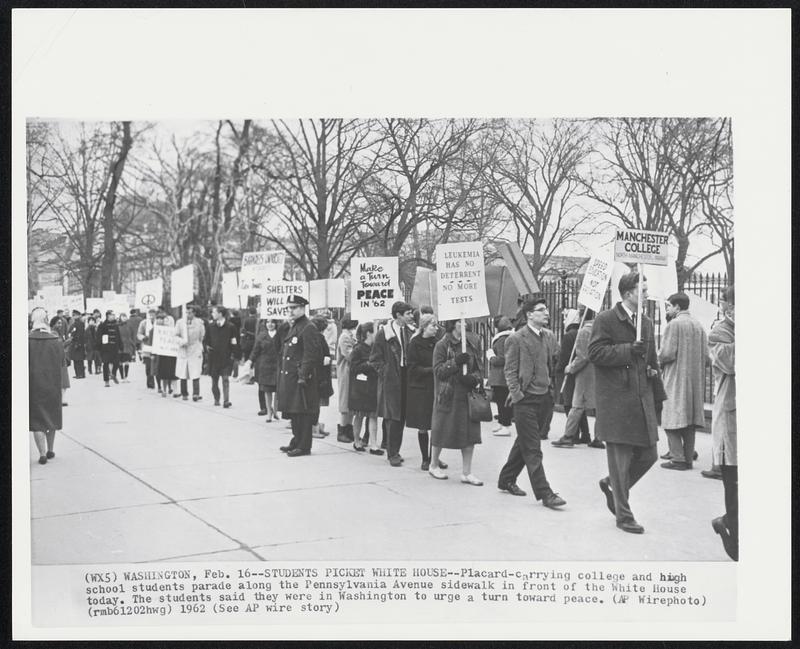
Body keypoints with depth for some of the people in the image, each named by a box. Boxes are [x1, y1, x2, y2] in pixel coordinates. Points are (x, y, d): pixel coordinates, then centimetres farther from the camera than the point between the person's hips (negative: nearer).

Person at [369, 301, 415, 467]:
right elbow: (375, 358, -3)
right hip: (390, 380, -5)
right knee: (393, 418, -5)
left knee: (401, 417, 8)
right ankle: (392, 454, 2)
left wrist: (410, 372, 1)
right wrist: (385, 373, -10)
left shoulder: (409, 332, 7)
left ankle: (394, 451, 19)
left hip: (406, 378, 5)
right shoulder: (384, 333, -6)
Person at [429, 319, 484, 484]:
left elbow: (479, 369, 11)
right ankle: (434, 465, 27)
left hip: (468, 396, 5)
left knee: (470, 433, 2)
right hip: (447, 396, -5)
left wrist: (474, 378, -9)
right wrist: (455, 362, -23)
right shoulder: (442, 346, -6)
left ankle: (466, 472, 10)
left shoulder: (471, 346, 10)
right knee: (442, 431, 6)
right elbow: (438, 370, -12)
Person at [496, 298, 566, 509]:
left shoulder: (549, 336, 10)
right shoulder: (516, 339, -8)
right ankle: (544, 493, -4)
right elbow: (510, 371, -8)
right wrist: (517, 395, -13)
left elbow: (555, 363, 20)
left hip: (545, 398, 7)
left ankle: (506, 480, 32)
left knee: (524, 443, 17)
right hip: (526, 400, -7)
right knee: (532, 449, -5)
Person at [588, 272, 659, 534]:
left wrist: (653, 369, 6)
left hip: (642, 399, 7)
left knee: (648, 455, 8)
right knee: (620, 460, 1)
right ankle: (623, 515, 13)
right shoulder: (605, 320, -7)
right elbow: (595, 353, -14)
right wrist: (628, 350, -21)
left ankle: (612, 484, 32)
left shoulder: (647, 323, 15)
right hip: (616, 401, -7)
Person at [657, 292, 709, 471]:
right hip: (695, 379, 7)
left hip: (675, 379, -7)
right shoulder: (699, 326, 10)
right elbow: (706, 355, 8)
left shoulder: (673, 325, -12)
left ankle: (677, 459, -6)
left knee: (672, 420, -3)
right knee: (689, 421, 12)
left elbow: (667, 353, -18)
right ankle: (688, 458, 14)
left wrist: (658, 359, 2)